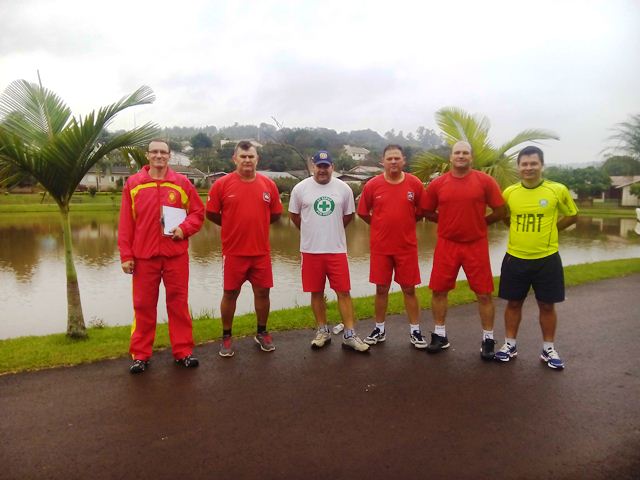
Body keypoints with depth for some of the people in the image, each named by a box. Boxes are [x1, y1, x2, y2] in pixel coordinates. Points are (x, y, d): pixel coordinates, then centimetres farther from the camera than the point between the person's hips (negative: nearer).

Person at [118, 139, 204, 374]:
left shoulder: (182, 183, 3)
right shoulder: (133, 184, 3)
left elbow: (198, 211, 8)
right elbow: (125, 223, 2)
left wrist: (184, 229, -10)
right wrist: (126, 255, -2)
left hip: (176, 254, 0)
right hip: (144, 255, 0)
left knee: (178, 303, 7)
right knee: (143, 305, 7)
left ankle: (183, 351, 19)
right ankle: (140, 355, 19)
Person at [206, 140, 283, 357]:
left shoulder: (268, 184, 1)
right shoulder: (222, 184, -6)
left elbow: (275, 214, 11)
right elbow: (211, 213, 2)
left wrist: (255, 224, 9)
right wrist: (232, 226, 7)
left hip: (261, 251, 2)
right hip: (233, 251, -2)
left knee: (262, 292, 10)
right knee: (230, 294, 8)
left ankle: (262, 333, 29)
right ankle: (226, 337, 23)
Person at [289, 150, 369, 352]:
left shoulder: (344, 188, 0)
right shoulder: (300, 188, -2)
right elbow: (294, 215, 9)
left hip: (337, 249, 0)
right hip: (311, 250, 0)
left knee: (343, 291, 1)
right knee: (316, 292, 8)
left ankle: (349, 335, 10)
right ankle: (323, 331, 23)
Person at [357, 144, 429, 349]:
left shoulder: (415, 184, -3)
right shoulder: (372, 185, -4)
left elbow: (421, 211, 10)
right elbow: (362, 212, 7)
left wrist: (404, 223, 8)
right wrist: (381, 225, 8)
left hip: (407, 246, 0)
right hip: (380, 246, 0)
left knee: (409, 289, 7)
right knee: (381, 289, 9)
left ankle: (415, 331, 20)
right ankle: (379, 329, 24)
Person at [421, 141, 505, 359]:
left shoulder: (485, 181, -4)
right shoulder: (437, 184, 0)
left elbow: (500, 211, 1)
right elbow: (428, 212, 11)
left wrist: (478, 222, 4)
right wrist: (451, 222, 6)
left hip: (476, 245, -1)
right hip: (446, 245, 2)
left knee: (484, 294, 4)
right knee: (438, 290, 7)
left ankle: (488, 339, 20)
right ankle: (440, 335, 23)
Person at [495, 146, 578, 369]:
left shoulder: (558, 190, -7)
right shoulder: (509, 192, -2)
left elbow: (572, 216, 8)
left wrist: (548, 231, 1)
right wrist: (522, 232, 6)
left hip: (547, 259, -1)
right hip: (515, 258, 1)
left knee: (547, 305, 9)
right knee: (514, 303, 10)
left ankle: (548, 349, 25)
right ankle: (510, 345, 24)